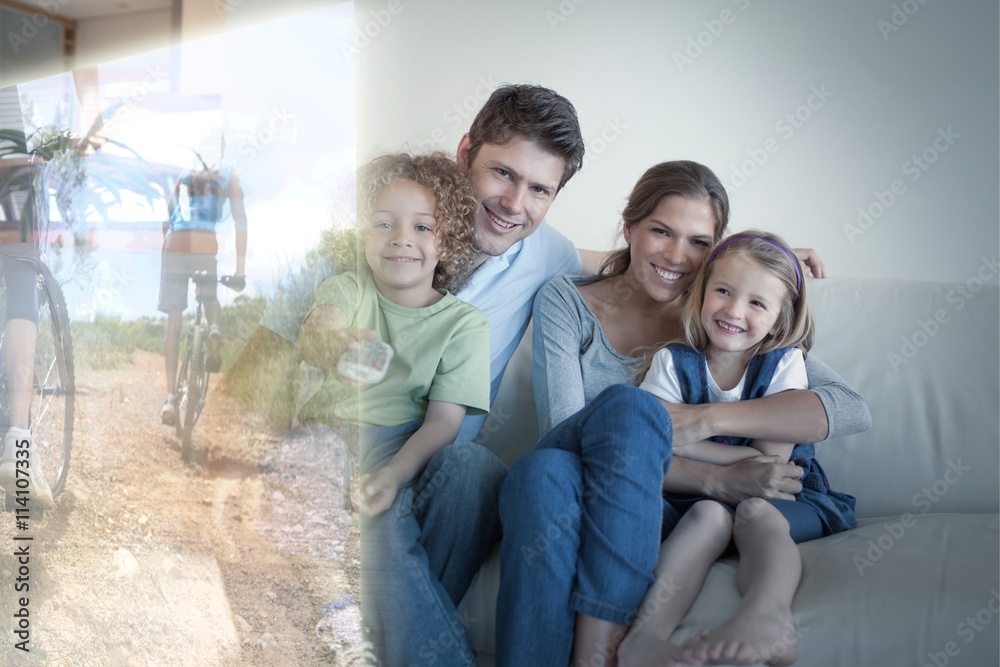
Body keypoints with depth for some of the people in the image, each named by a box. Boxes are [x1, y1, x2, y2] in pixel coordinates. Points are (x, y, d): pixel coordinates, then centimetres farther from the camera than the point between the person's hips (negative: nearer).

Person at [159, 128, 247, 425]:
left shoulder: (183, 174, 22)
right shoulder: (229, 176, 15)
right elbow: (241, 222, 6)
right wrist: (240, 268, 5)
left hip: (174, 246, 2)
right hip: (205, 245, -2)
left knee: (173, 323, 4)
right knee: (210, 299, 24)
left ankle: (171, 396, -5)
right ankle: (214, 327, -13)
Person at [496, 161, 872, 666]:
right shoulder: (565, 302, 3)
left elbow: (851, 409, -6)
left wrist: (705, 420, -18)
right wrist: (715, 479, -21)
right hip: (569, 499, 0)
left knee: (635, 410, -31)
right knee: (543, 467, -36)